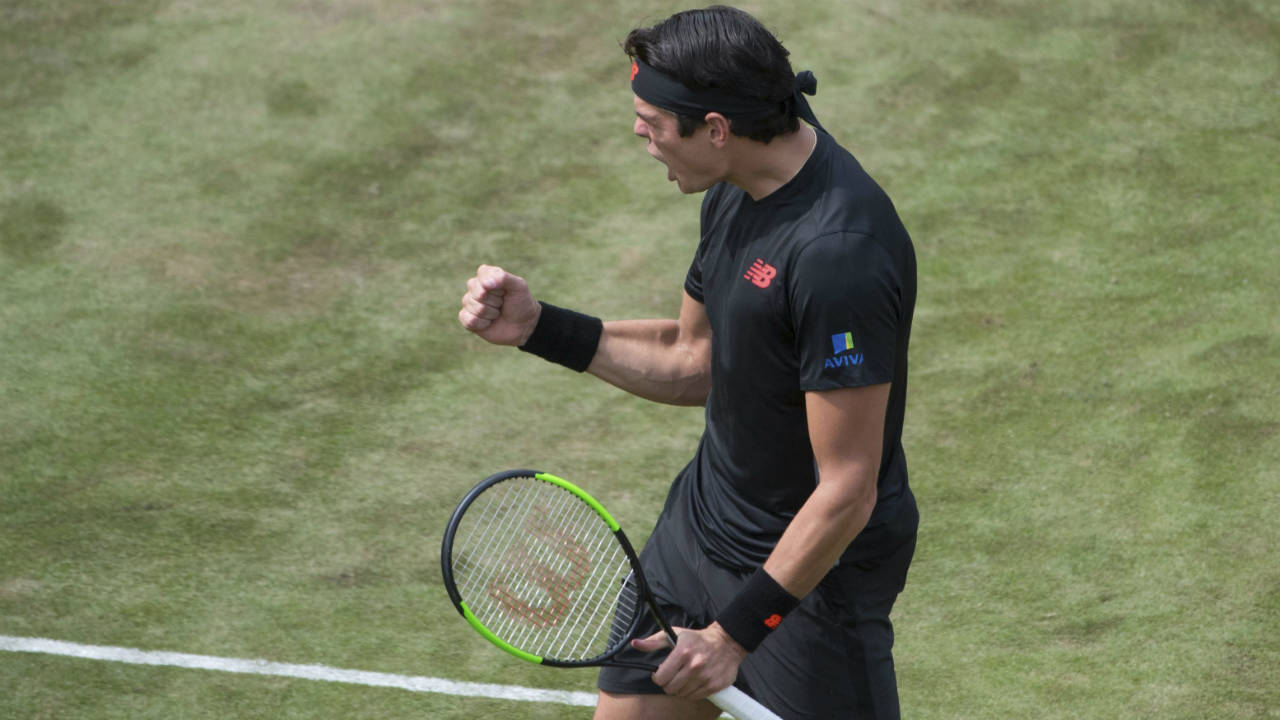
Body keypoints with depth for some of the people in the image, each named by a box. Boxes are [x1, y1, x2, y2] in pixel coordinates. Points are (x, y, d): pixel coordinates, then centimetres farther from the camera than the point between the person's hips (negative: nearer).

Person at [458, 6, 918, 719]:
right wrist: (538, 327, 4)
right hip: (701, 519, 9)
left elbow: (846, 491, -26)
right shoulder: (736, 191, -1)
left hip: (812, 571, -9)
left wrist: (735, 632, -21)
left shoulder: (839, 252, -31)